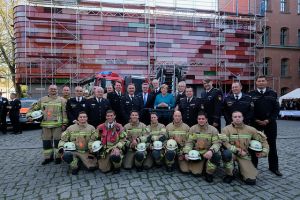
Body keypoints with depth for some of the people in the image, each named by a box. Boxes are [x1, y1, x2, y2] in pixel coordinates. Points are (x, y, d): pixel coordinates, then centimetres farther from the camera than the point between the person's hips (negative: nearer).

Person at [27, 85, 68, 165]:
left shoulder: (62, 100, 1)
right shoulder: (42, 100, 11)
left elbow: (64, 112, -3)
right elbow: (33, 108, 17)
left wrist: (64, 123, -8)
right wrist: (29, 115, 1)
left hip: (58, 125, -3)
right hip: (45, 125, 3)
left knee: (57, 141, 2)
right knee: (46, 142, 10)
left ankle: (58, 157, 16)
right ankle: (48, 157, 24)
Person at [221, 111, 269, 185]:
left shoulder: (250, 129, 0)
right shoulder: (226, 129, -11)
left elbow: (262, 139, 10)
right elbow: (225, 143, -18)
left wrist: (264, 152, 1)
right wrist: (238, 151, -19)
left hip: (244, 155, 2)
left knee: (251, 180, -12)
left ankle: (241, 169, 24)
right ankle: (229, 174, -10)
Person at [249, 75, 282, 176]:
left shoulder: (272, 93, 4)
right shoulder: (251, 94, 1)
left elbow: (276, 109, 1)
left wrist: (268, 120, -10)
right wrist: (255, 120, -10)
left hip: (270, 123, 1)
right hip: (256, 123, -1)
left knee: (272, 145, 9)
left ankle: (274, 167, 22)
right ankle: (253, 165, 19)